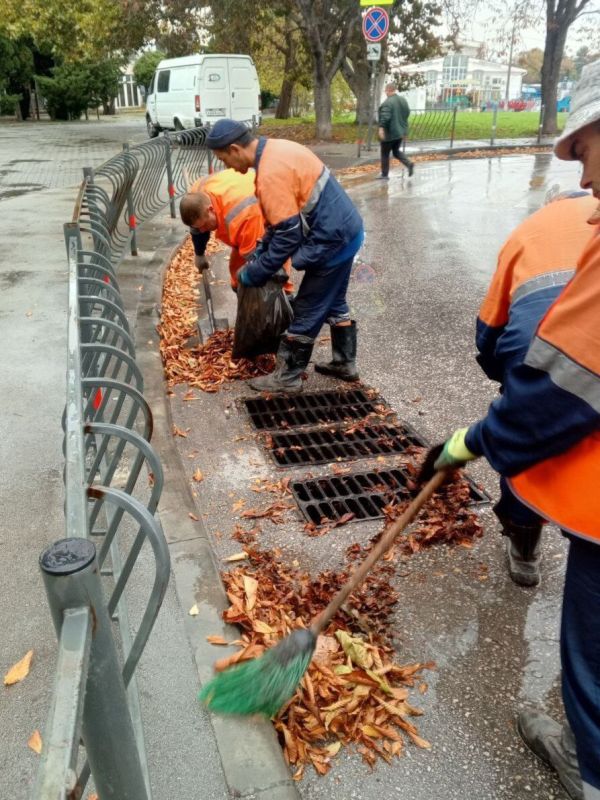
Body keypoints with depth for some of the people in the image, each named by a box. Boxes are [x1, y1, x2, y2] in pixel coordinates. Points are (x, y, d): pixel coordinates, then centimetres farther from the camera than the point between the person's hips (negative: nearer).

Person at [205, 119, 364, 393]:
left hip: (331, 242, -9)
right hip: (346, 230, 10)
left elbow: (287, 235, -21)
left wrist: (253, 274, -11)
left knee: (306, 313, 2)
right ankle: (345, 363, 34)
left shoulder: (271, 174, -23)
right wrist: (259, 253, 15)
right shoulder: (276, 149, 8)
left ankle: (287, 377, 16)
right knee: (334, 303, 22)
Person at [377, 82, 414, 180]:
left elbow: (385, 117, -29)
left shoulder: (387, 102, -18)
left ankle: (384, 174, 12)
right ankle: (409, 163, 1)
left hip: (389, 133, -8)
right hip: (401, 131, 8)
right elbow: (407, 112, 16)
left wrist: (381, 128, -28)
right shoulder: (403, 100, 8)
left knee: (385, 154, 6)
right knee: (396, 151, 21)